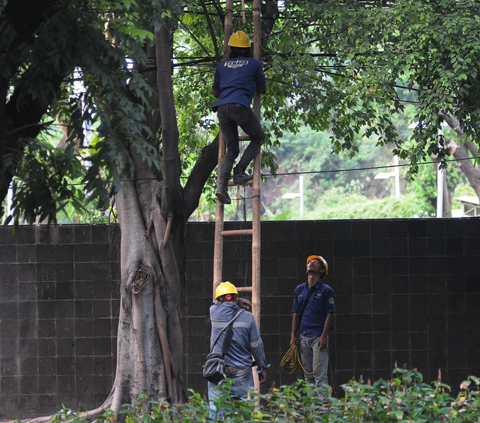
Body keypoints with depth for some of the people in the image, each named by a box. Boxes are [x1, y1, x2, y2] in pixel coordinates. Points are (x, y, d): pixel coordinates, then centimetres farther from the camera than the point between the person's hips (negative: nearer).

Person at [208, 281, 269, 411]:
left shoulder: (214, 312, -4)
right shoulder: (247, 318, -4)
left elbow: (216, 304, 23)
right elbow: (256, 345, 0)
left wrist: (239, 302, 20)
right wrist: (262, 367, 11)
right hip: (242, 371, 0)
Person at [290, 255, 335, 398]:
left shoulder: (326, 290, -2)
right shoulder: (299, 289, 14)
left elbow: (329, 315, -5)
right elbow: (296, 314, 16)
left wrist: (324, 336, -14)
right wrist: (293, 336, 8)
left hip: (318, 337, -6)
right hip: (304, 337, 6)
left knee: (320, 374, -12)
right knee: (308, 375, 8)